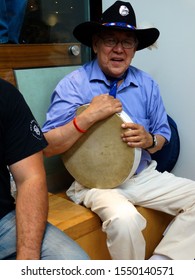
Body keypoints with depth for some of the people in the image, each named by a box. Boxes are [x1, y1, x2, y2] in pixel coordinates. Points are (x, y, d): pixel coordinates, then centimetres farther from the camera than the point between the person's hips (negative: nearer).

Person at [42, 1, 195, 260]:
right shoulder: (73, 84, -9)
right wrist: (89, 116, -25)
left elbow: (162, 136, 11)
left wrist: (149, 140, -14)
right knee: (124, 218, -32)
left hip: (143, 175, 6)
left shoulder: (147, 84, 4)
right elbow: (47, 147, -13)